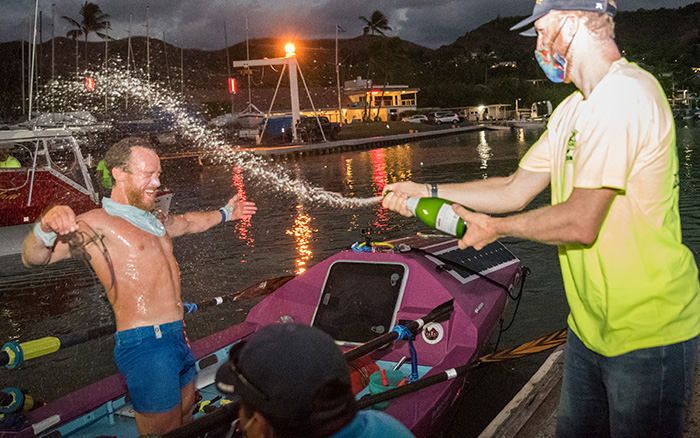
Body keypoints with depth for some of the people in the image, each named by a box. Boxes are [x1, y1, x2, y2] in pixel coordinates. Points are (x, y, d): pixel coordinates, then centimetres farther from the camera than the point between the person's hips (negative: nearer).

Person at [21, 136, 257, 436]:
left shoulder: (152, 222, 16)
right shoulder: (97, 223, -10)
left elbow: (188, 222, 36)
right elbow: (33, 258, -22)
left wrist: (224, 213, 50)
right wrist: (46, 229, -44)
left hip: (177, 338, 9)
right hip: (145, 344, -8)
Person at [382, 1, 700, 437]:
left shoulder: (625, 95, -21)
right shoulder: (572, 110, 11)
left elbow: (580, 222, -26)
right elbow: (515, 191, 13)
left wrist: (495, 226, -10)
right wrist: (428, 192, 11)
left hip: (649, 333, -9)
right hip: (591, 326, 9)